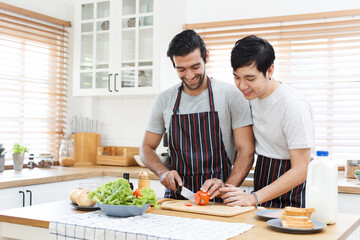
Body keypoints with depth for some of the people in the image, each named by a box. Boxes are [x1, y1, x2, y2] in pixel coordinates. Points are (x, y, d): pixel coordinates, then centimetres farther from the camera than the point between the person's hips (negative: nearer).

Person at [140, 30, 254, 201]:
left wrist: (227, 187, -19)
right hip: (176, 196, 3)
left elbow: (246, 151, -3)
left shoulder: (231, 95, -1)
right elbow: (147, 148, 15)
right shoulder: (164, 100, 8)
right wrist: (163, 172, -4)